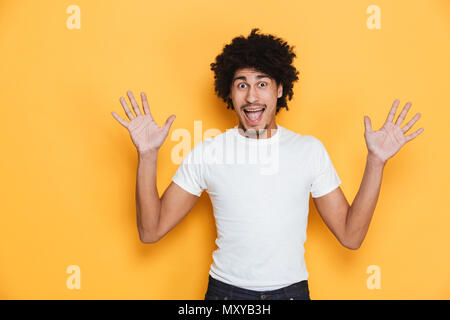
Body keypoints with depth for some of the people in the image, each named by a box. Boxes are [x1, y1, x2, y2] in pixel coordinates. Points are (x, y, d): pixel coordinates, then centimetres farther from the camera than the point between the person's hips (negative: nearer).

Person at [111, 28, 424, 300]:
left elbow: (350, 235, -3)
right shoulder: (207, 153, -6)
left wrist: (376, 161, -10)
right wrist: (147, 155, -15)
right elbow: (151, 231, -6)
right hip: (225, 289, 0)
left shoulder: (310, 149, -3)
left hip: (291, 290, 1)